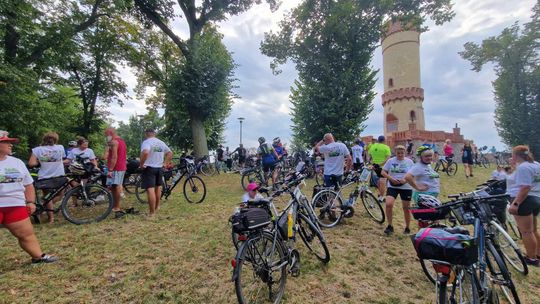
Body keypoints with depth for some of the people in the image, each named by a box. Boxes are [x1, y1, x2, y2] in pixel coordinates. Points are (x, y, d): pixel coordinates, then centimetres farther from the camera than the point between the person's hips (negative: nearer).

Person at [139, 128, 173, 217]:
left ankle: (152, 212, -5)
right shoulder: (161, 143, 9)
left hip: (149, 168, -7)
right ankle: (157, 206, 38)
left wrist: (141, 164, -20)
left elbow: (145, 152, -32)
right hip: (159, 168, 7)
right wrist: (165, 163, 16)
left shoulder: (146, 142, -12)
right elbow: (170, 153, 14)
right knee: (158, 187, 21)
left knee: (150, 190, -6)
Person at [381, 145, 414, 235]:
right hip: (392, 186, 0)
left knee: (406, 208, 9)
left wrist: (405, 180, -17)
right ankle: (390, 226, 0)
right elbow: (383, 172, 0)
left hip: (406, 187, 0)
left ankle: (407, 228, 29)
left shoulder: (409, 162, 0)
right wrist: (392, 179, -16)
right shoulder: (390, 161, 0)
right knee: (388, 204, -17)